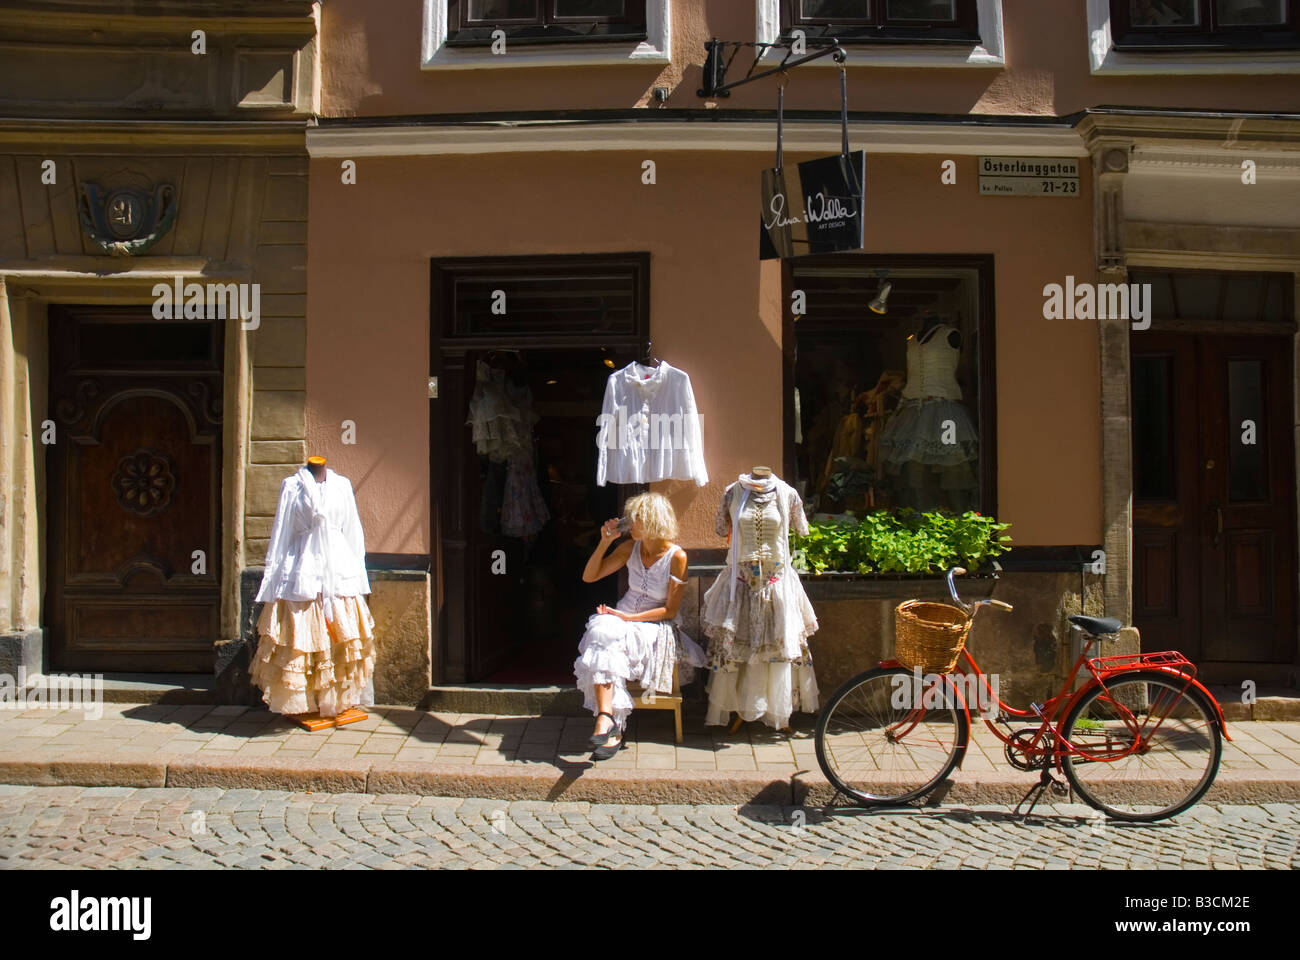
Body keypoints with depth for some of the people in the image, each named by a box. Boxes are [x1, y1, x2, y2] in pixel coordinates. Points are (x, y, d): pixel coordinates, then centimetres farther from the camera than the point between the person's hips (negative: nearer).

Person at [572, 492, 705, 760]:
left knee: (606, 637, -33)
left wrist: (628, 617, -17)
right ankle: (611, 728, -39)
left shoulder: (676, 557, -9)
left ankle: (606, 720, -32)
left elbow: (670, 610, -9)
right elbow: (589, 576, 9)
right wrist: (604, 542, -4)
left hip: (656, 628, -4)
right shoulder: (630, 548, 6)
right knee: (601, 628, -32)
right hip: (622, 619, 4)